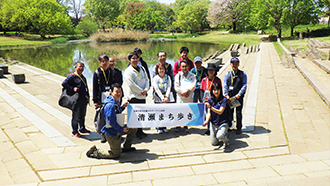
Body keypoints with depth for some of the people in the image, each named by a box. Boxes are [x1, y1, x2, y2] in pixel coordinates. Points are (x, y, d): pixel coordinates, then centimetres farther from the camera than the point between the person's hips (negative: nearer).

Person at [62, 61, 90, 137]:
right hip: (77, 100, -8)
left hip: (84, 99, 8)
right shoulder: (72, 76, -9)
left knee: (83, 115, 18)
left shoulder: (83, 77, 16)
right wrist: (72, 89, -20)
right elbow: (64, 84, -15)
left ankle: (82, 128, 33)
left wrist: (87, 97, 18)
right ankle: (75, 131, 13)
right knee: (76, 116, 0)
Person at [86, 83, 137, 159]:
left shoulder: (116, 102, 2)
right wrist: (122, 129, -16)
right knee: (116, 154, 4)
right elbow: (112, 122, -28)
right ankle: (95, 152, 12)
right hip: (111, 133, -9)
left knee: (133, 129, 17)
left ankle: (126, 147, 32)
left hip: (117, 129, 9)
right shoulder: (110, 105, -29)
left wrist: (122, 107, 3)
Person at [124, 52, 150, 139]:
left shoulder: (142, 69, 13)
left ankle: (140, 131, 21)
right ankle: (136, 132, 5)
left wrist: (146, 89, -6)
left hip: (143, 96, 6)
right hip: (133, 96, -6)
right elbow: (131, 84, -14)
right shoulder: (128, 71, -7)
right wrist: (141, 91, -12)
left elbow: (146, 79, 12)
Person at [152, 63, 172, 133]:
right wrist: (162, 98, -16)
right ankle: (159, 127, 6)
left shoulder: (168, 77, 8)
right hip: (158, 97, -2)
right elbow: (157, 89, -7)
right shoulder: (155, 78, 0)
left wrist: (166, 97, -13)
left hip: (166, 97, 2)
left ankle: (164, 127, 13)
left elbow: (169, 87, 0)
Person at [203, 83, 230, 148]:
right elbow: (209, 113, -3)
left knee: (219, 136, -32)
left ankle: (226, 140, 4)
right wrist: (206, 121, -22)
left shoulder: (224, 99, -11)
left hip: (223, 123, -4)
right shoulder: (210, 100, 0)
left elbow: (220, 112, -20)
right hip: (213, 124, 4)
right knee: (214, 143, 3)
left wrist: (210, 107, -33)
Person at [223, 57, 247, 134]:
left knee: (238, 113, 4)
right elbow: (225, 85, 2)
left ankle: (239, 128, 17)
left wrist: (239, 94, -16)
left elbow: (244, 85, -4)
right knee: (229, 112, 7)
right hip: (229, 97, 2)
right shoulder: (227, 74, 8)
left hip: (239, 97, -1)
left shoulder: (243, 74, 4)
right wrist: (226, 95, -11)